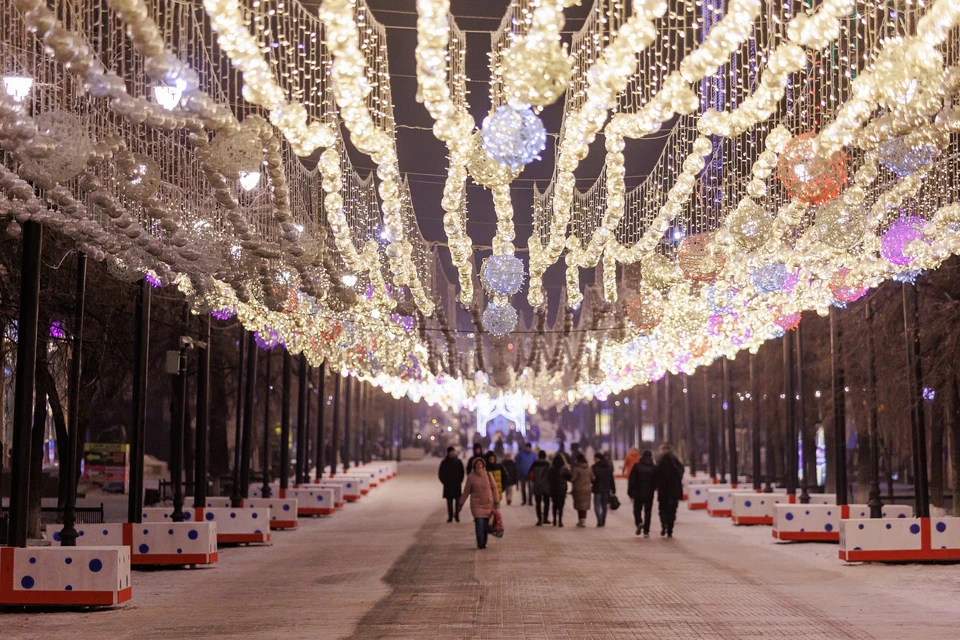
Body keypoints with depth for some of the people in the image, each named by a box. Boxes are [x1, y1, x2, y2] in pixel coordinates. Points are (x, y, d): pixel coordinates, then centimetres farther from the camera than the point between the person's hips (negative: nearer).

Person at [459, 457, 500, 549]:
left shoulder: (488, 475, 4)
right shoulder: (471, 477, 0)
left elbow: (494, 488, 7)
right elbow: (466, 491, 5)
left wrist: (496, 502, 4)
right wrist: (461, 503, 6)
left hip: (488, 503, 2)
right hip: (476, 504, -2)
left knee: (486, 524, 1)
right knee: (479, 523, -14)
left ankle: (483, 543, 10)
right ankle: (480, 543, -14)